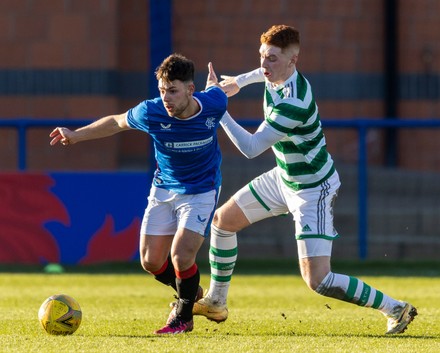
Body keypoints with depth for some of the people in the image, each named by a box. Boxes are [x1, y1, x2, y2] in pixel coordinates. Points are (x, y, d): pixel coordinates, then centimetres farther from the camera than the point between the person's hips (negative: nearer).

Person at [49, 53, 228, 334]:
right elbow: (116, 122, 0)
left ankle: (184, 316, 7)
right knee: (151, 261, 2)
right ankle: (191, 292, 32)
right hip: (164, 189, 3)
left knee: (181, 254, -19)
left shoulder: (214, 104, -23)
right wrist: (76, 135, 1)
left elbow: (216, 90, 4)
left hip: (201, 192, -3)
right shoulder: (150, 113, -21)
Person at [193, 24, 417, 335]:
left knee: (318, 280, -16)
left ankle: (395, 309, -2)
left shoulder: (293, 105, -35)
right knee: (223, 220, 17)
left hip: (313, 190, -10)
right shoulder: (279, 76, -9)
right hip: (284, 178, 10)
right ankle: (216, 303, 33)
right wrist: (239, 81, 29)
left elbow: (250, 148, -33)